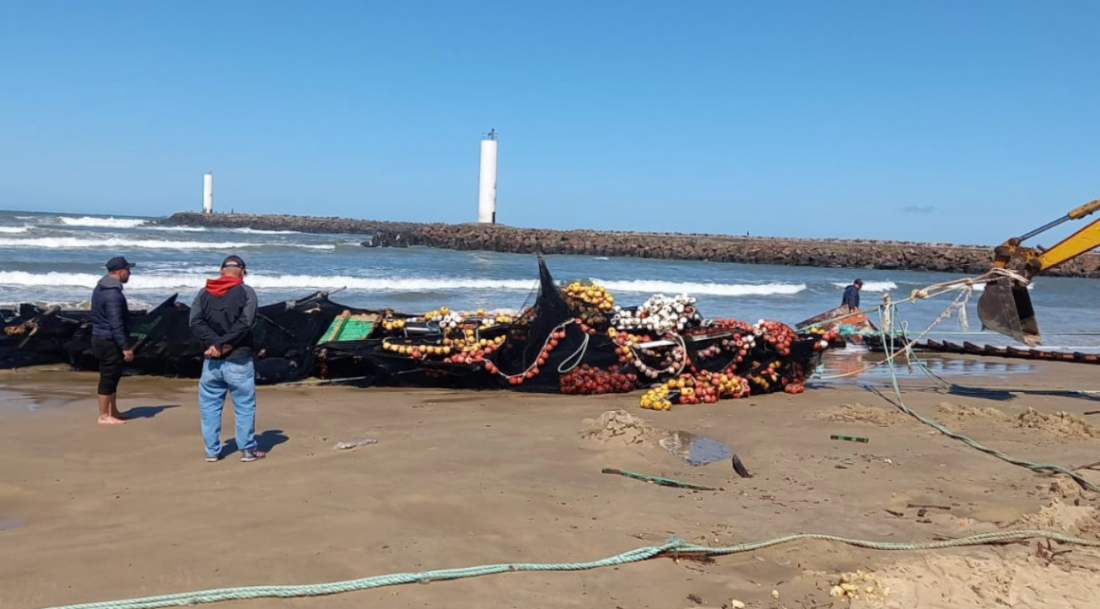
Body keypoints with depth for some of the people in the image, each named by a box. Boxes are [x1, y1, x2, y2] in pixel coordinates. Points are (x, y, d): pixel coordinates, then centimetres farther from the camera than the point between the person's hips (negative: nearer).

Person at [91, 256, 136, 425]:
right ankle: (104, 416, 5)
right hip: (109, 342, -10)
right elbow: (116, 324, -24)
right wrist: (126, 347, -22)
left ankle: (113, 411, 26)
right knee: (108, 378, -2)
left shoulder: (101, 287, 12)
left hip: (101, 338, 10)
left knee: (112, 376, 17)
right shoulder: (113, 293, -21)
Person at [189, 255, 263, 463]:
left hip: (211, 360, 3)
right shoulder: (246, 292, -3)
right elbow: (244, 324, -15)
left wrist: (215, 343, -13)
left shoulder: (204, 293, 8)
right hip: (238, 360, -3)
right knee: (244, 405, 6)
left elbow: (196, 322, -4)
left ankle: (212, 450, 15)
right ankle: (248, 449, 10)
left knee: (209, 405, 13)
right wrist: (222, 344, -12)